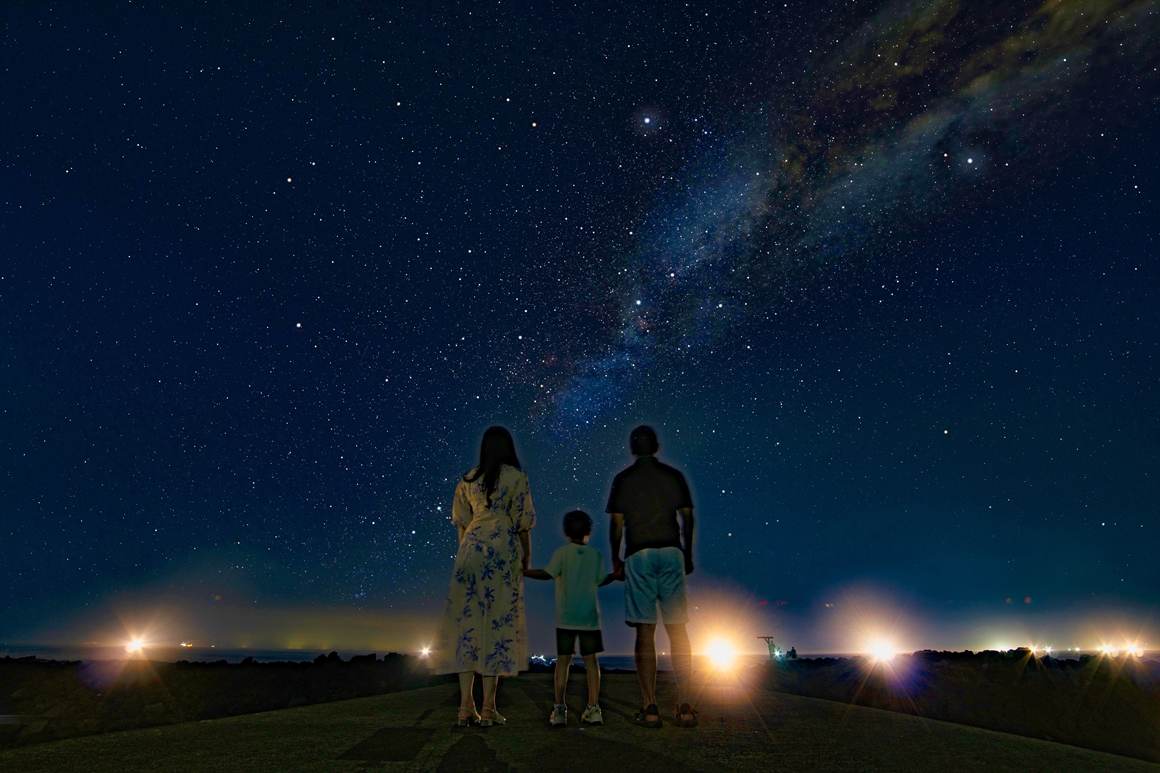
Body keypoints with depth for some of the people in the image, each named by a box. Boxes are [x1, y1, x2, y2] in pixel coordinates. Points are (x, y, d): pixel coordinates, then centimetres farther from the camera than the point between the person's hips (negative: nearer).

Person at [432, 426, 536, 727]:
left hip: (471, 550, 4)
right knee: (497, 622, 0)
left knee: (467, 623, 5)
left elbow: (461, 521, 13)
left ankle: (466, 706, 5)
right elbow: (521, 521, -1)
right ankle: (488, 708, 2)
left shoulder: (469, 479, 12)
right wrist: (527, 556, 8)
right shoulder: (516, 477, 0)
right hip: (502, 551, -4)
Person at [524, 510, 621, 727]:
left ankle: (559, 709, 2)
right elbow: (600, 580, 7)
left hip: (566, 617, -2)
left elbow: (547, 574, -14)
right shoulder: (596, 554, 4)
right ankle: (593, 708, 8)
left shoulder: (562, 552, -4)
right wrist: (616, 575, 25)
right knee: (590, 660, 8)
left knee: (563, 660, 3)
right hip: (590, 617, 2)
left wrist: (523, 572, -5)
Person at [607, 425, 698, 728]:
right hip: (671, 553, 2)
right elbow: (688, 519, 7)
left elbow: (616, 524, 1)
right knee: (677, 631, 5)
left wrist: (615, 559, 11)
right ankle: (684, 707, 5)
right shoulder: (674, 476, 8)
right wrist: (688, 556, 17)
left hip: (639, 555, -1)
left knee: (646, 632, 0)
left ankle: (650, 708, 0)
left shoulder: (623, 479, 3)